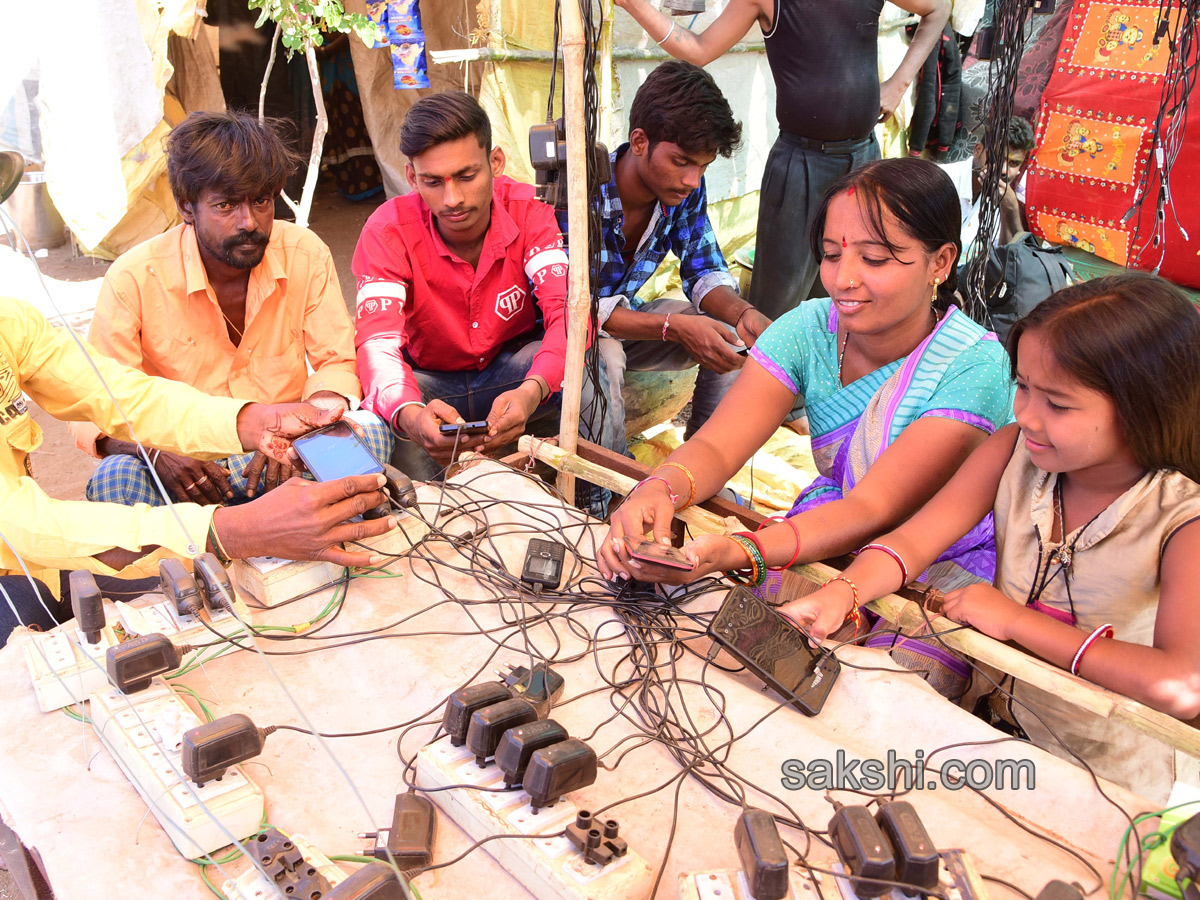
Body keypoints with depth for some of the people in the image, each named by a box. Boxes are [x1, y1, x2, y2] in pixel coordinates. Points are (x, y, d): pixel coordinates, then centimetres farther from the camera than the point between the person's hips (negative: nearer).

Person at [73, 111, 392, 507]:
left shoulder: (306, 255, -4)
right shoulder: (134, 278, -11)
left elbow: (337, 364, 0)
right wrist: (155, 450, -33)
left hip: (280, 453, 2)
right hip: (184, 456, -1)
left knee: (370, 433, -28)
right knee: (115, 478, -34)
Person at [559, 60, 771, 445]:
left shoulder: (686, 191, -12)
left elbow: (705, 272, -2)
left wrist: (742, 313, -26)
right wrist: (674, 326, -40)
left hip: (626, 314, 6)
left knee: (734, 339, -12)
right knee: (603, 357, -38)